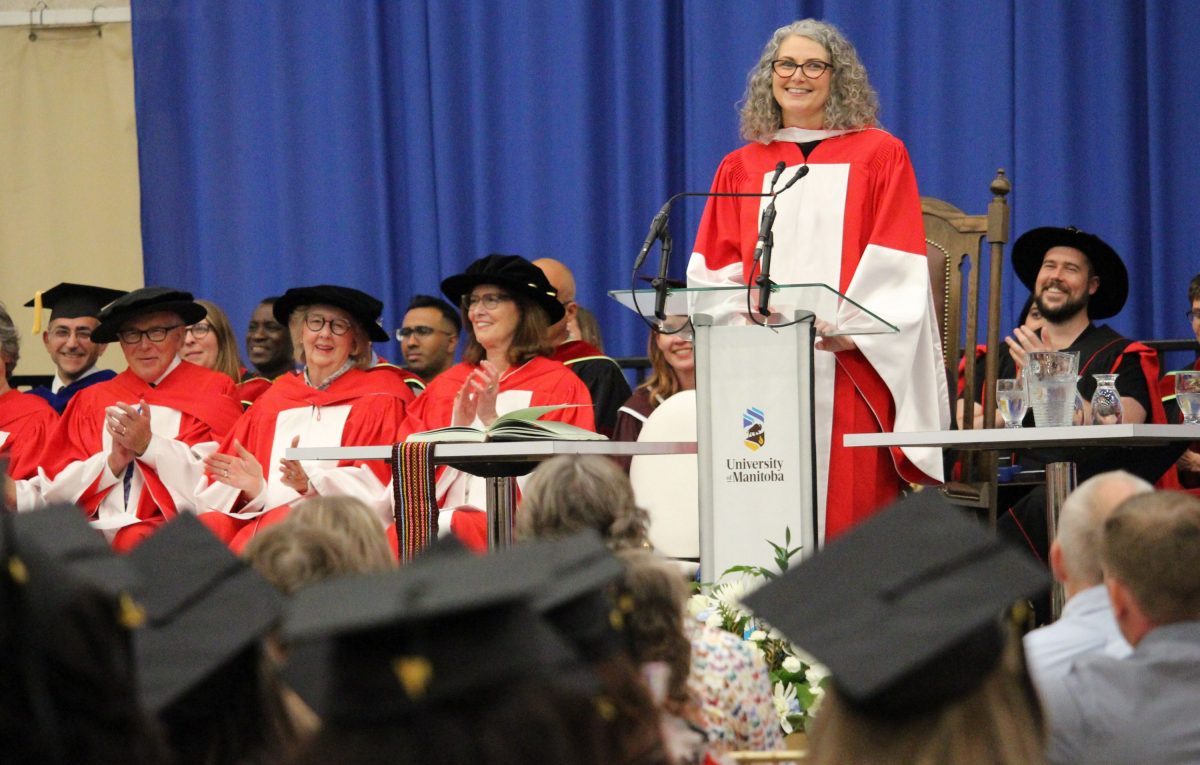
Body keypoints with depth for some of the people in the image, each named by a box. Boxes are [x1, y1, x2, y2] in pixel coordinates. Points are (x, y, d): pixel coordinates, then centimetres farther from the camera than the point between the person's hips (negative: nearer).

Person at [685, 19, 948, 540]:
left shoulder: (879, 155, 9)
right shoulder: (740, 169, 16)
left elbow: (896, 263, 0)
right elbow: (713, 271, 11)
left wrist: (852, 327, -16)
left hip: (851, 370, -2)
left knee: (851, 499, -8)